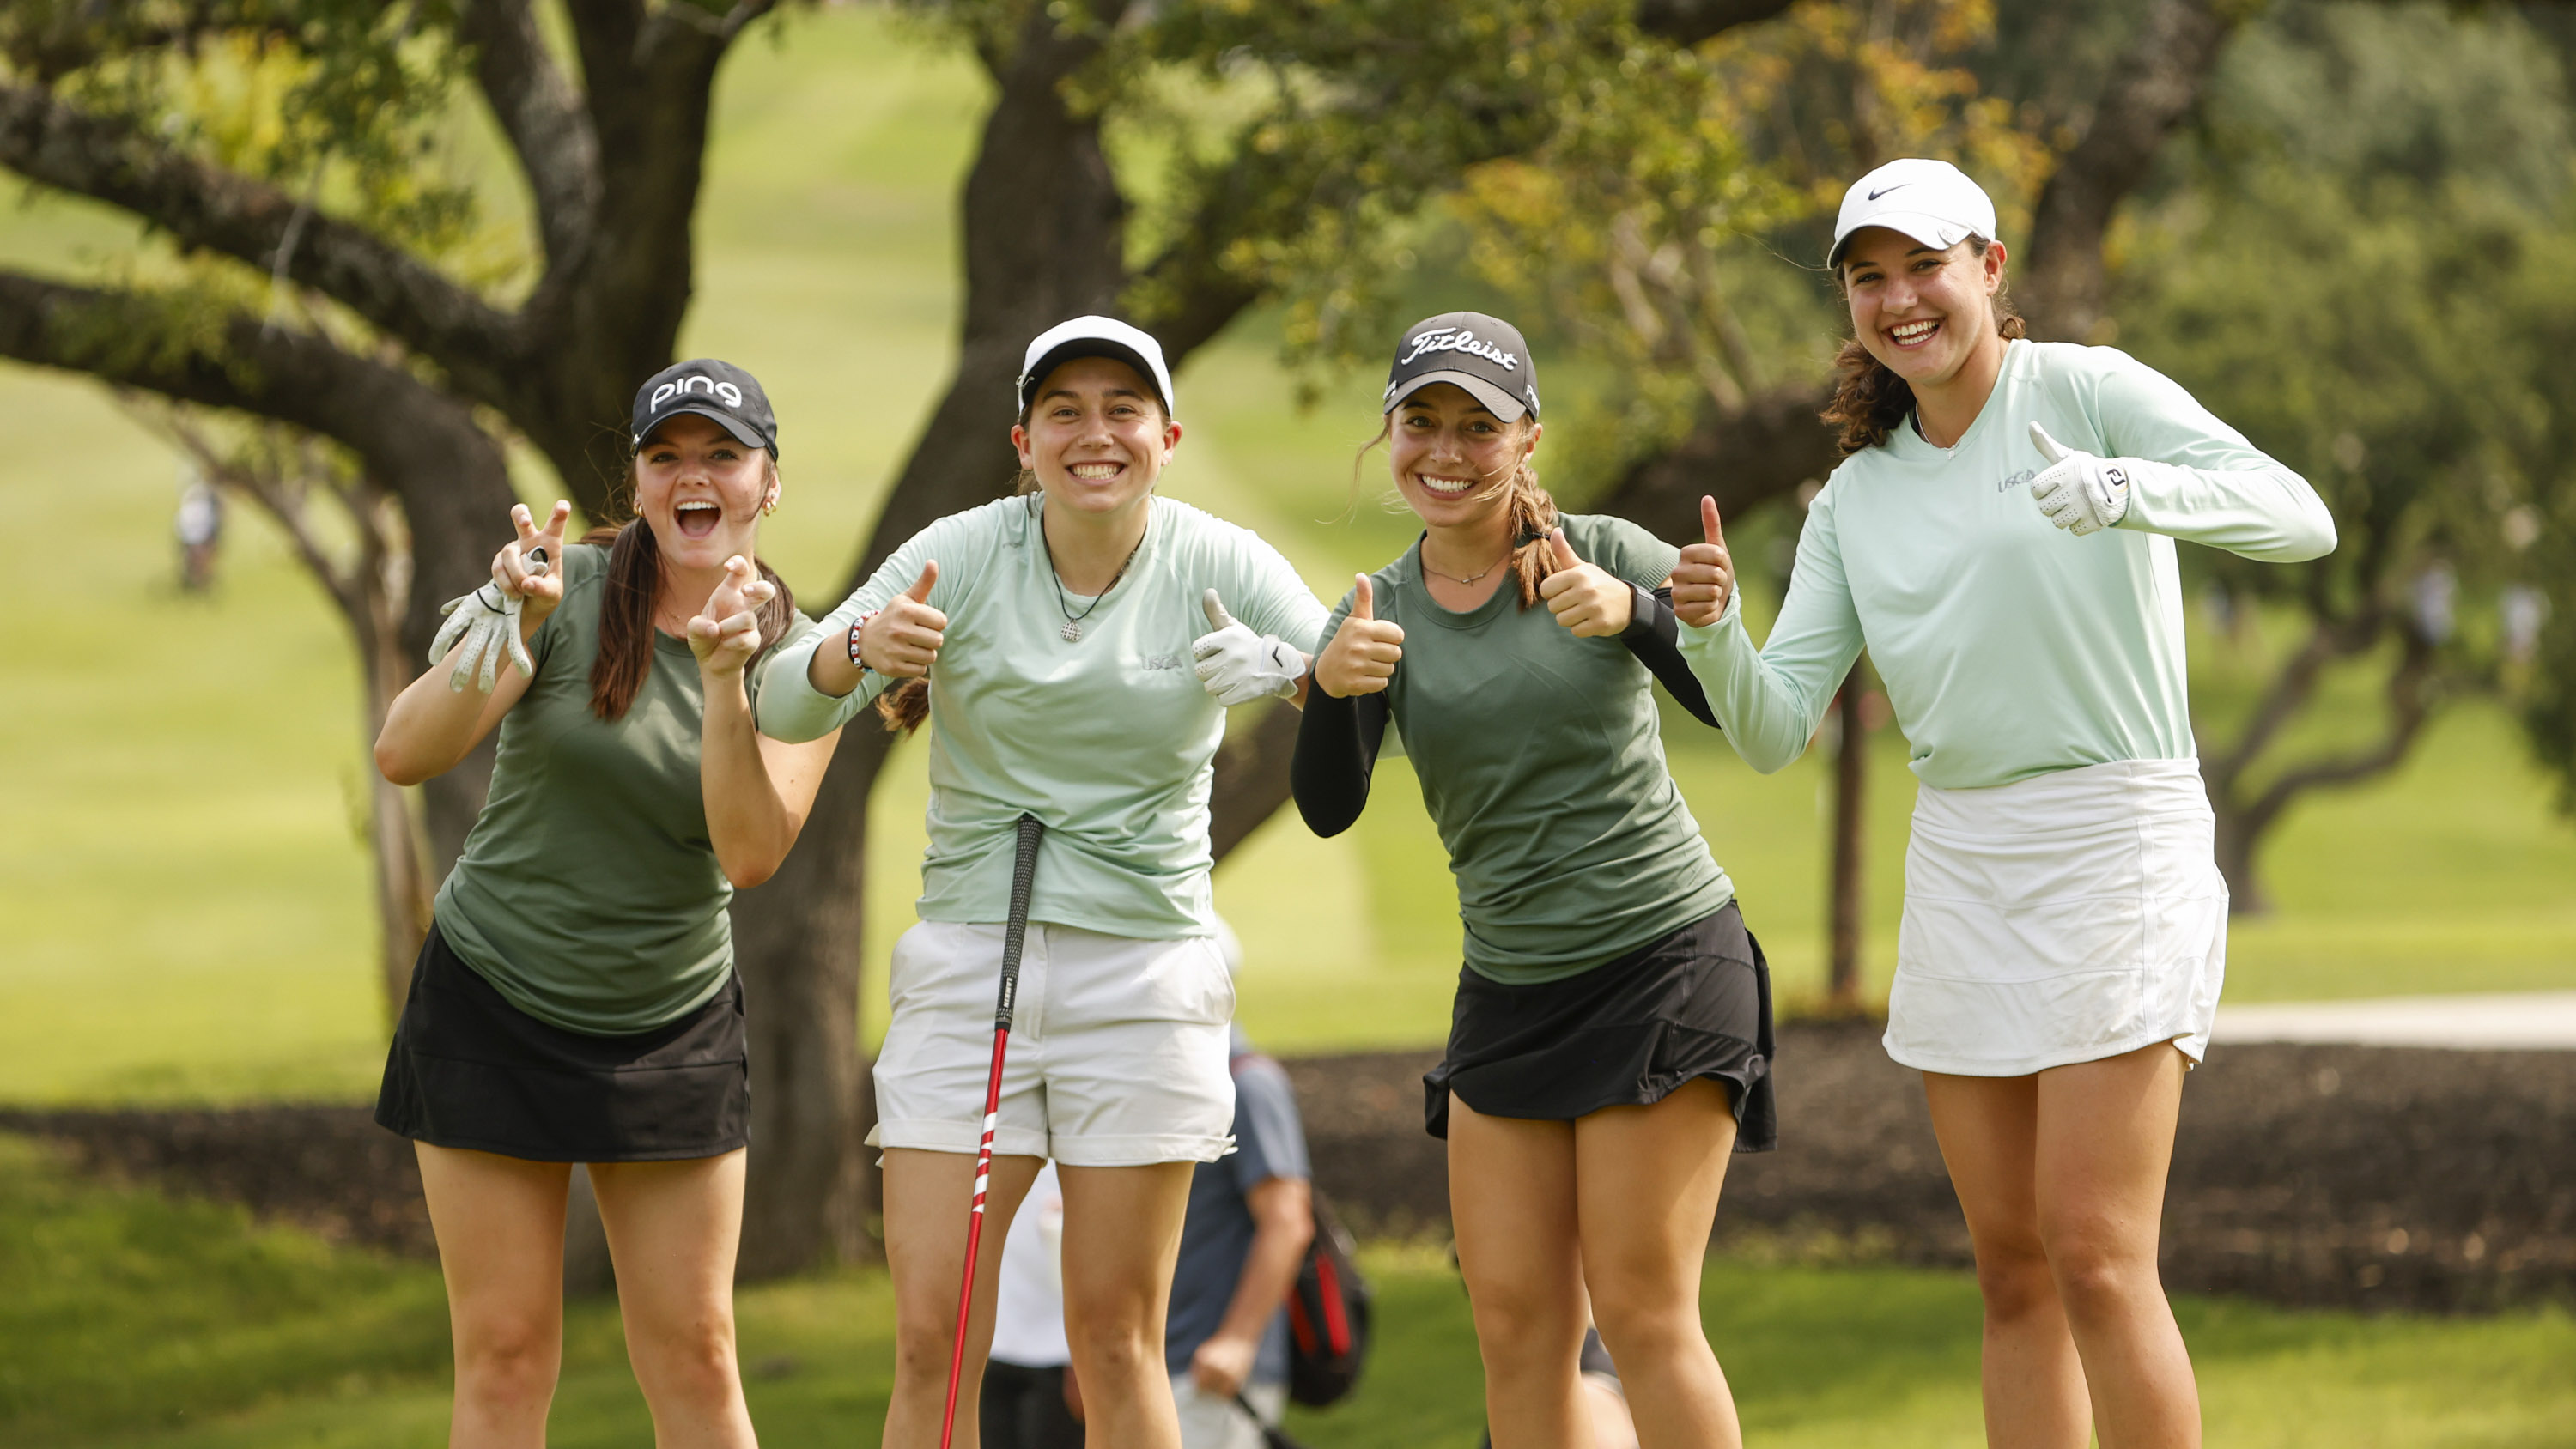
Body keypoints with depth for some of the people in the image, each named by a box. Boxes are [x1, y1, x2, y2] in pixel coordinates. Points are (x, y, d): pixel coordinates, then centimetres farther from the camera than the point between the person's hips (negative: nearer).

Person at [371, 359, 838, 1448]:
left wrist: (723, 680, -28)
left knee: (694, 1359, 0)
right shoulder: (567, 589, -10)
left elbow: (752, 854, -17)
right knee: (504, 1357, -3)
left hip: (673, 1023, 2)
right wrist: (504, 629, -34)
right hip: (496, 1001, -2)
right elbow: (404, 753, -19)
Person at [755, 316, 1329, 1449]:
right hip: (967, 962, 0)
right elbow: (783, 707, -9)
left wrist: (1286, 666, -28)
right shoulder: (962, 554, -3)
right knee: (931, 1338, -5)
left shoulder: (1221, 566, -2)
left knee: (1115, 1340, 0)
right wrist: (860, 651, -32)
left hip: (1145, 970, 0)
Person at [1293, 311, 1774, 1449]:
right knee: (1515, 1325, 1)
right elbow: (1329, 808, -10)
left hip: (1663, 960, -5)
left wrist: (1633, 615, -33)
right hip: (1506, 988, 5)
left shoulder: (1604, 555, -7)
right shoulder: (1379, 614, 3)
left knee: (1640, 1314, -8)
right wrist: (1331, 689, -30)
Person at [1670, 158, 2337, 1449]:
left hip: (2117, 845, -6)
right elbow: (1775, 733, 6)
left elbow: (2297, 518, -17)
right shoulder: (1855, 497, 11)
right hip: (1958, 863, 6)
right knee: (2011, 1266, 5)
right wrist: (1711, 631, -15)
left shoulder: (2084, 389, -5)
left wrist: (2126, 489, -35)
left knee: (2094, 1253, -13)